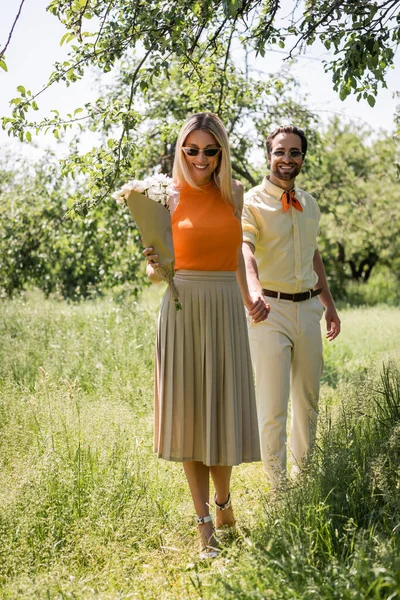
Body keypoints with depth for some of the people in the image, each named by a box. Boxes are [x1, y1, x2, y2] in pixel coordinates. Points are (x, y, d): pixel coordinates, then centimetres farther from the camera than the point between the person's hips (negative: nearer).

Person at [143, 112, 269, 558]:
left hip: (225, 311, 2)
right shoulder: (168, 198, 0)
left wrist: (249, 298, 22)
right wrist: (154, 268, -19)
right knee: (189, 415, 1)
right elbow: (154, 270, 2)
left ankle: (222, 499, 28)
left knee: (225, 412, 0)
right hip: (182, 309, -2)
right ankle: (205, 526, 9)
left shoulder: (233, 194, 9)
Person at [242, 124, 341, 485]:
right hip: (270, 309, -6)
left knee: (308, 400, 15)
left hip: (308, 308, 6)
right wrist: (254, 290, -45)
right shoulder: (253, 203, -8)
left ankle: (303, 472, 31)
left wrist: (329, 304, 22)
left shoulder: (310, 204, 12)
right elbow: (245, 250, -25)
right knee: (273, 406, -5)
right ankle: (278, 485, 7)